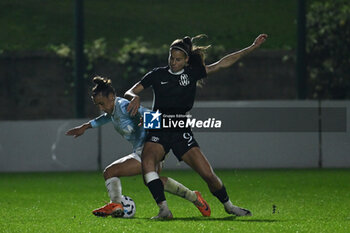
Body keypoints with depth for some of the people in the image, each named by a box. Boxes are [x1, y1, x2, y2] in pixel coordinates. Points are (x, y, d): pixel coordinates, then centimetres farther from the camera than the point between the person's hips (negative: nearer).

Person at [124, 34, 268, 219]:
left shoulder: (192, 73, 7)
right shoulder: (158, 74, 6)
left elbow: (223, 63, 7)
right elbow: (129, 92, 6)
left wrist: (252, 48, 3)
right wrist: (134, 97, -19)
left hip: (182, 132, 1)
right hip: (159, 130, -1)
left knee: (207, 174, -6)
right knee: (147, 162, -32)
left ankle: (228, 205, 21)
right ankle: (164, 210, -32)